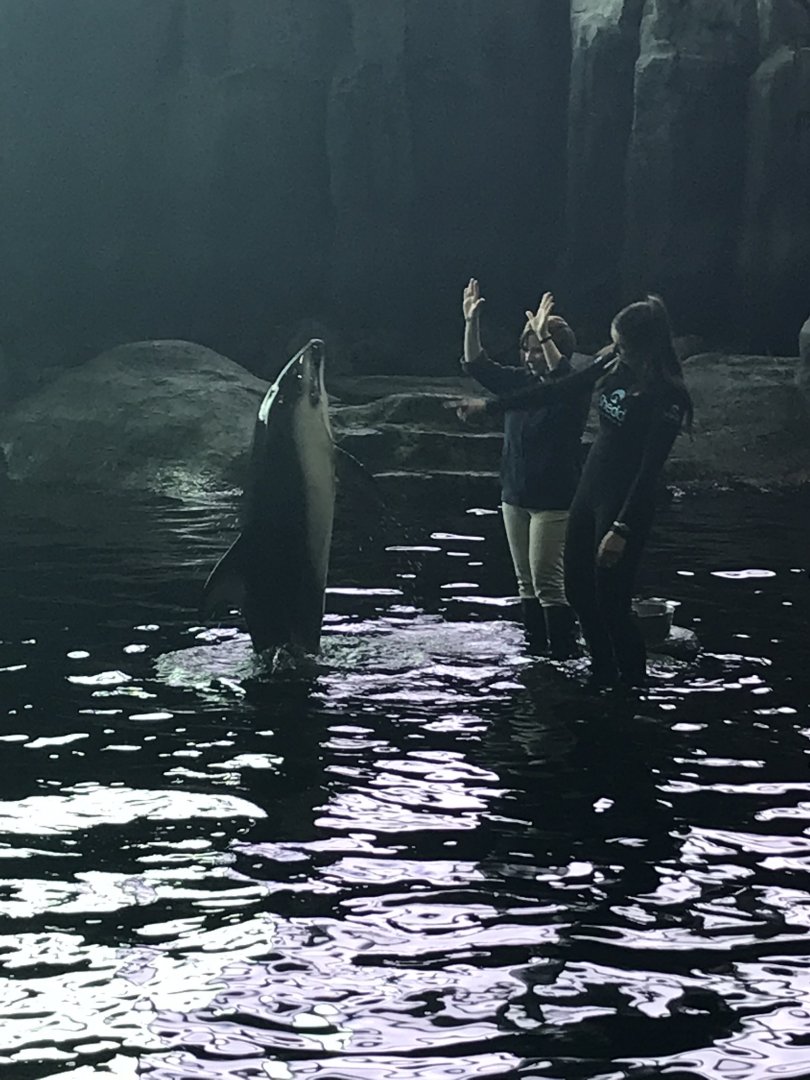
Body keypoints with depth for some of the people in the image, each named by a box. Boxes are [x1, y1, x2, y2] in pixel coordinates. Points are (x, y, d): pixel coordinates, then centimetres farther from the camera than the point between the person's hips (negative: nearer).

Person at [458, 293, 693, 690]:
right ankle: (603, 675, 28)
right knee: (578, 591, 13)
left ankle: (635, 684, 9)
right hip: (590, 489, 8)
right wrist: (489, 406, 17)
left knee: (611, 603, -5)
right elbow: (554, 391, 12)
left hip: (626, 503, -8)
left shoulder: (667, 396, -21)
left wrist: (622, 529, -25)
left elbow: (650, 468, -22)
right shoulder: (612, 364, 1)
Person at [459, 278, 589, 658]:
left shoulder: (575, 389, -10)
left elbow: (563, 378, -33)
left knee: (547, 581, -12)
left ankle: (564, 656, -8)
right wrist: (471, 324, -5)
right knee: (526, 581, 12)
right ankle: (536, 651, 19)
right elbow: (477, 366, 9)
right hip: (515, 498, 8)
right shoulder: (520, 382, 9)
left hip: (554, 501, -8)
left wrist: (544, 336, -42)